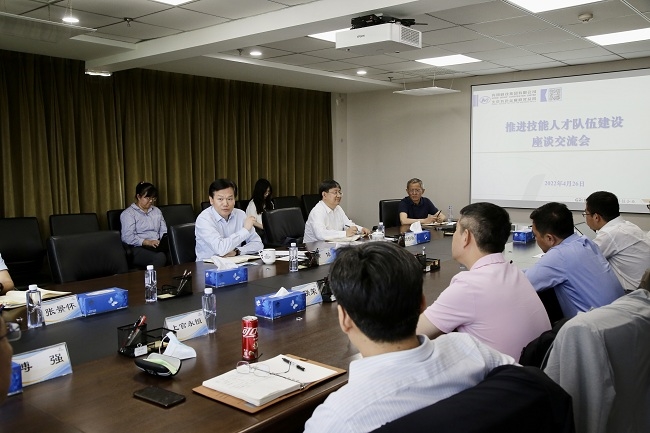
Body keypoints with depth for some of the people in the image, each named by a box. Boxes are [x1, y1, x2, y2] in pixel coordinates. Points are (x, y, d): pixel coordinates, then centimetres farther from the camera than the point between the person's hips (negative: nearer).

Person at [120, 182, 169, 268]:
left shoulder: (156, 211, 24)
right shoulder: (128, 213, 4)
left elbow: (164, 231, 20)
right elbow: (128, 237, -9)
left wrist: (165, 241, -4)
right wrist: (148, 242, -19)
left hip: (157, 246, 5)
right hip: (138, 248, -5)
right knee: (160, 257, -38)